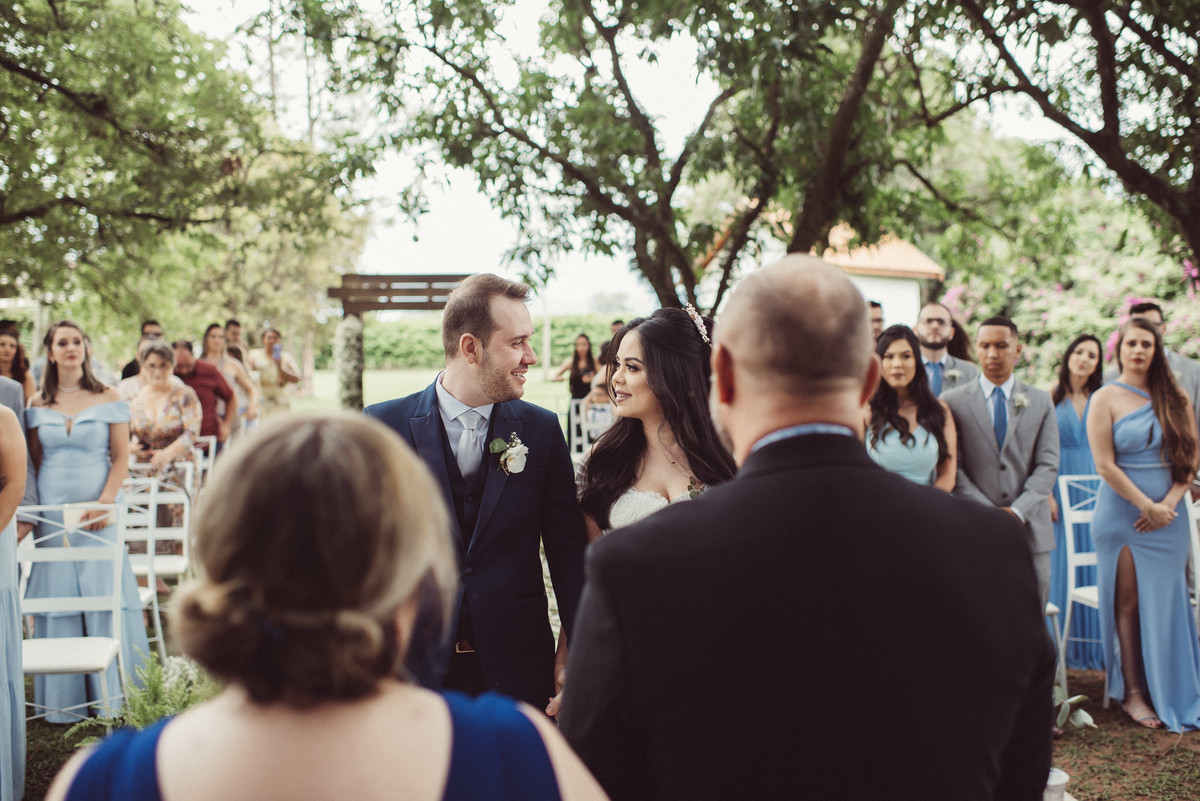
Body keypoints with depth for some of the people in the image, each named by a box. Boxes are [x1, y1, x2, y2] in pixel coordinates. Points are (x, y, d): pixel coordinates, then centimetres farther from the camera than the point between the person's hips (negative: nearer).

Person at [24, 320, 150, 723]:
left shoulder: (107, 398, 2)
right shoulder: (38, 405, 8)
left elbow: (121, 457, -1)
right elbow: (34, 463, 11)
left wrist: (105, 501, -13)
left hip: (98, 511, -2)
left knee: (105, 595, -3)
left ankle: (112, 695, 7)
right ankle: (63, 700, 13)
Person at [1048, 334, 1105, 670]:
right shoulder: (1051, 398, 0)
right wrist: (1047, 495, -10)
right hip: (1061, 487, -2)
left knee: (1094, 564, 3)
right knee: (1060, 565, 2)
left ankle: (1094, 647, 13)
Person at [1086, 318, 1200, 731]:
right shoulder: (1106, 398, -2)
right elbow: (1105, 465, -8)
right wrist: (1147, 506, -12)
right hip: (1123, 512, -3)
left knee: (1166, 602, 6)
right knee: (1129, 603, 1)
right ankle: (1133, 692, 9)